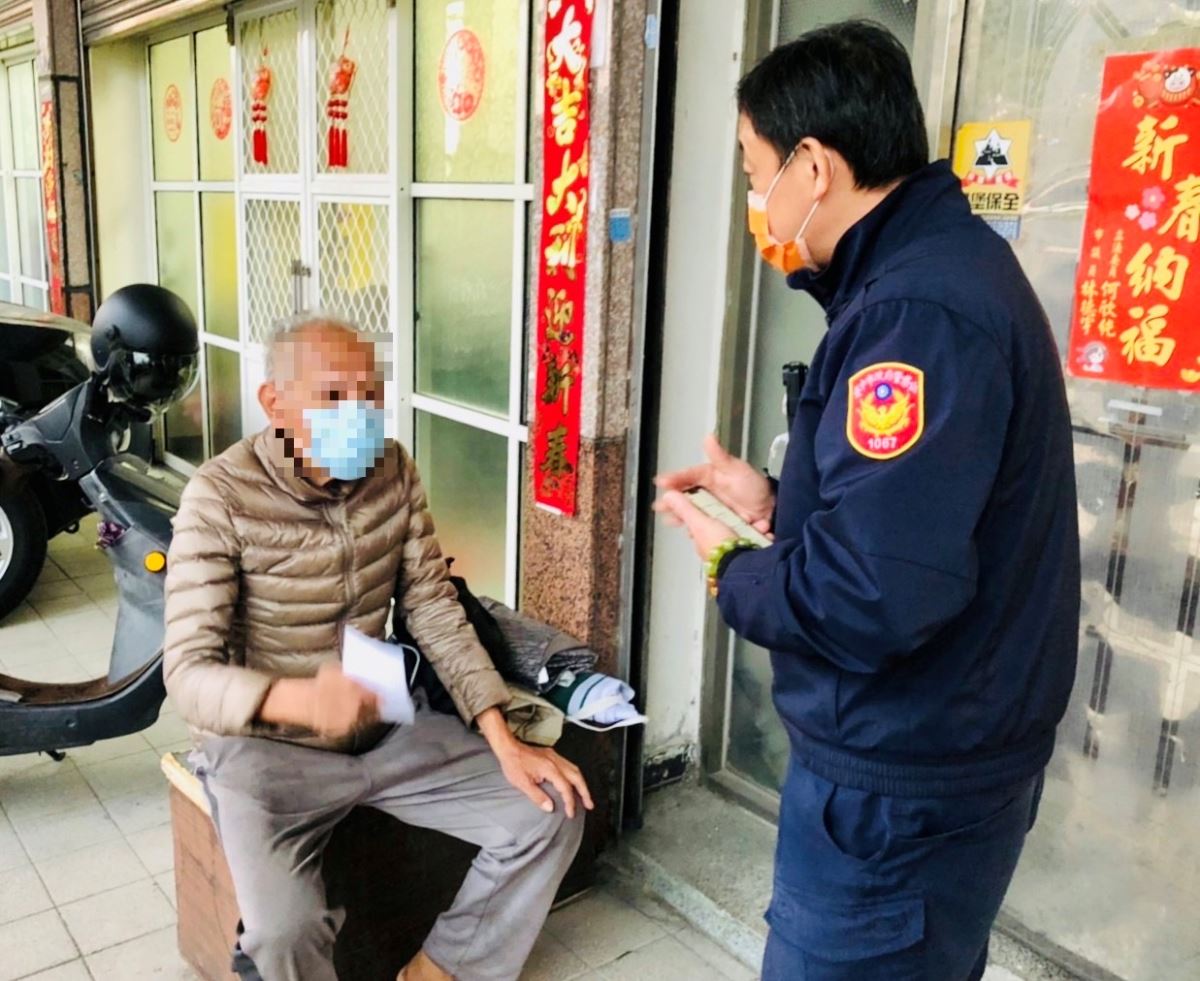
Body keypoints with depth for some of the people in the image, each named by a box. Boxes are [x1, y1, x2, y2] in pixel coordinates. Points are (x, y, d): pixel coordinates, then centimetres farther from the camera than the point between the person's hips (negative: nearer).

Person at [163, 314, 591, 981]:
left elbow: (433, 609, -1)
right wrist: (300, 699, -44)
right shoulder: (221, 496, -19)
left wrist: (504, 742, -9)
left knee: (550, 814, -5)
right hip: (266, 745, -5)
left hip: (383, 727, 5)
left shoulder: (393, 471, -3)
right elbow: (189, 673, -22)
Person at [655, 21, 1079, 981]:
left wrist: (732, 567, -14)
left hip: (901, 790, -10)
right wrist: (778, 501, 7)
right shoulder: (946, 265, 7)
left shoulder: (917, 310, -27)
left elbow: (868, 597, -32)